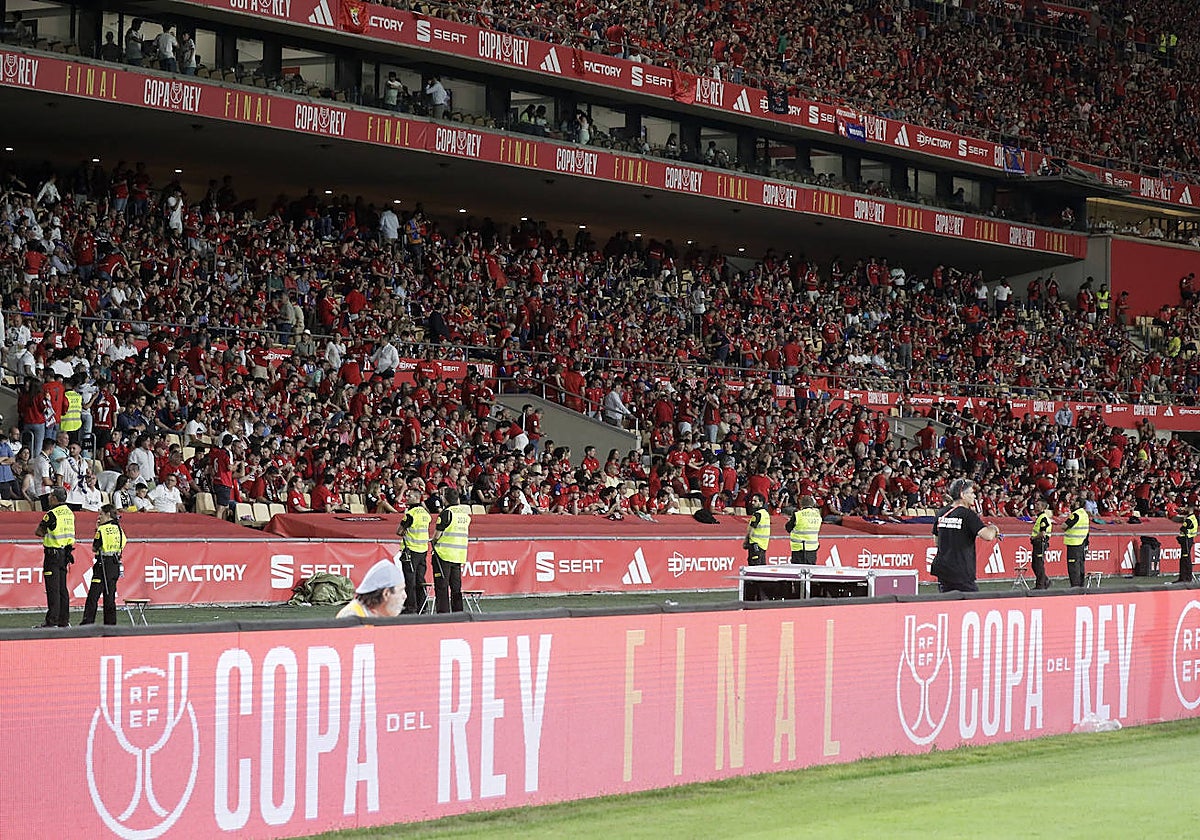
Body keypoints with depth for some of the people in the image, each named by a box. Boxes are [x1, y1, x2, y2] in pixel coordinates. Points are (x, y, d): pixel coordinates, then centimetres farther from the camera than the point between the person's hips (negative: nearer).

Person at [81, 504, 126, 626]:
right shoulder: (118, 529, 9)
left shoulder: (102, 529, -10)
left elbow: (94, 548, -5)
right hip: (116, 564, 7)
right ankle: (111, 622, 12)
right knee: (110, 595, 12)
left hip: (104, 564, -7)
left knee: (93, 594, -7)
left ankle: (88, 621, -13)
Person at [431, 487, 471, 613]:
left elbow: (437, 534, -11)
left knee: (441, 586, -1)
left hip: (444, 554, -6)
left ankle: (443, 612, -5)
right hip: (460, 555, 6)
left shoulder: (447, 513, -12)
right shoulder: (465, 513, 8)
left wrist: (434, 540, 9)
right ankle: (458, 612, 14)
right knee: (456, 585, 13)